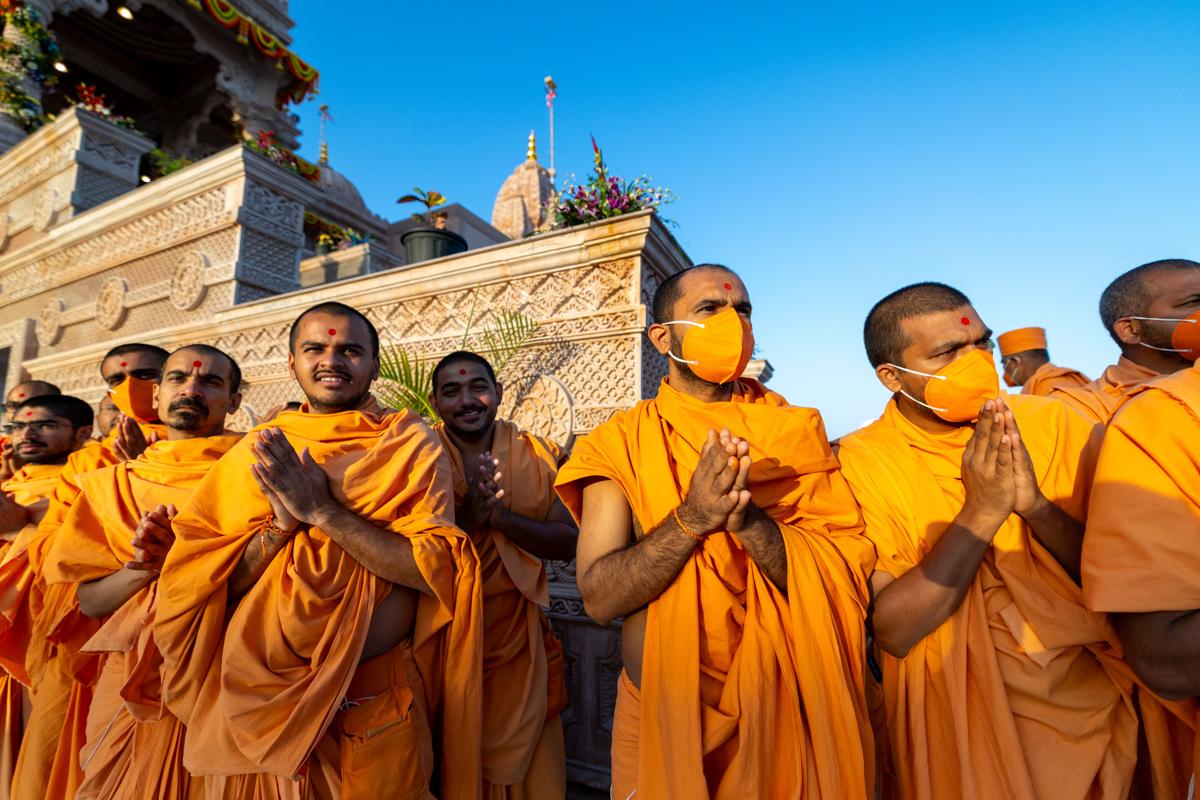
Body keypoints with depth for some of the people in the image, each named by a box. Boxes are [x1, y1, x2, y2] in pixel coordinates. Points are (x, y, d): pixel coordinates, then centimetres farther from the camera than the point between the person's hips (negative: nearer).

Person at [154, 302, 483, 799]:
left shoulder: (413, 445, -9)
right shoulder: (255, 451, 0)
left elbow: (436, 568, -19)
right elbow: (215, 587, -1)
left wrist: (322, 510, -23)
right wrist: (282, 523, -19)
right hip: (261, 701, 3)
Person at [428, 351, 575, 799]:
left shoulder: (536, 455, -3)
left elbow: (568, 543, -8)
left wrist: (503, 517, -23)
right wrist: (463, 520, -27)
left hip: (517, 637, 1)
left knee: (521, 762, 17)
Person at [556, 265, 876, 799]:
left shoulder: (796, 430, -4)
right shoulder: (620, 441, -9)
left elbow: (849, 577, -12)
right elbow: (598, 599, -15)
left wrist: (751, 523, -28)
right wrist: (691, 519, -29)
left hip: (783, 715, 2)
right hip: (660, 718, -1)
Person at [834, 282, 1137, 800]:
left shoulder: (1052, 426, -9)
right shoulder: (856, 463, -18)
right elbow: (892, 631, -22)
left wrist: (1036, 506, -27)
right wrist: (983, 511, -29)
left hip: (1096, 708, 3)